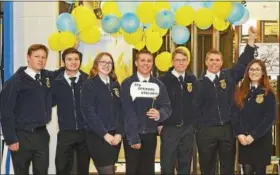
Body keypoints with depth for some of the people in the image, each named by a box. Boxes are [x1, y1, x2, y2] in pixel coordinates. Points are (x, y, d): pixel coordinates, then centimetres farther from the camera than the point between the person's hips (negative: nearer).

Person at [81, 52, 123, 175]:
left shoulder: (115, 84, 13)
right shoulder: (89, 84, -4)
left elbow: (120, 110, 8)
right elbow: (88, 112, -12)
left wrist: (119, 133, -5)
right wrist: (105, 134, -15)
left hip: (115, 136, 5)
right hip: (97, 136, -5)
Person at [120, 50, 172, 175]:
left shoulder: (159, 85, 6)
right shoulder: (127, 84, -4)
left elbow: (167, 107, 2)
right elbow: (128, 112, -9)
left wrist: (159, 114, -22)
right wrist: (133, 137, -14)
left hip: (150, 135, 3)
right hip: (131, 135, -2)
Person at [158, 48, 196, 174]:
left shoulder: (192, 79, 5)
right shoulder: (163, 80, -7)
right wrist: (159, 124, -8)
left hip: (188, 128, 4)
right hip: (169, 128, -3)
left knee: (185, 164, 11)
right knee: (167, 165, 2)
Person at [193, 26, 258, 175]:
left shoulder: (229, 76, 5)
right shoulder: (199, 83, 1)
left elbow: (243, 62, 2)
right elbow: (196, 108, 0)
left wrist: (251, 39, -6)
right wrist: (198, 127, -5)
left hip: (227, 129, 1)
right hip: (206, 131, -1)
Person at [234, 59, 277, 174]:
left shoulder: (268, 94, -1)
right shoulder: (241, 92, 9)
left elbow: (270, 118, -9)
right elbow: (236, 114, 5)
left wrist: (253, 135, -15)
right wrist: (239, 134, -9)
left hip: (261, 139, -2)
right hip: (243, 140, 3)